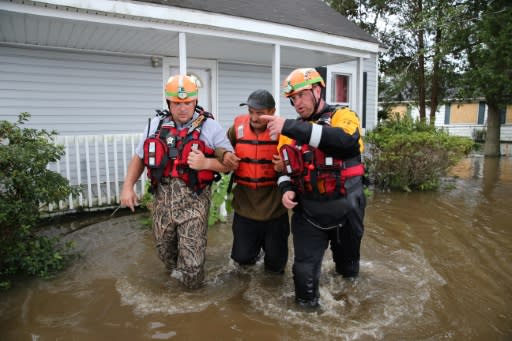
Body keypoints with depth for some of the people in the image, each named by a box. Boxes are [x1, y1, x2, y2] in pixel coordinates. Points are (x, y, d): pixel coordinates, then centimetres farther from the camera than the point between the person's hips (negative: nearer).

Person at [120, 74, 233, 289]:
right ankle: (176, 270, 51)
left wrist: (206, 163, -20)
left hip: (193, 200, -4)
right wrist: (127, 186, 9)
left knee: (191, 266, -4)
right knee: (165, 252, 20)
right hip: (162, 199, 4)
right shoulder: (156, 125, 7)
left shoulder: (210, 127, -5)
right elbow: (139, 157, 17)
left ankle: (191, 279, 30)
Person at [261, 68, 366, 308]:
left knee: (348, 266, 22)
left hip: (346, 210, -1)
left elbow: (345, 140, -34)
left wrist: (291, 127, -38)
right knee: (304, 272, -1)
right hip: (308, 213, 2)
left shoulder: (343, 116, -9)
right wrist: (286, 189, -9)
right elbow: (285, 167, 14)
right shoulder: (291, 130, 3)